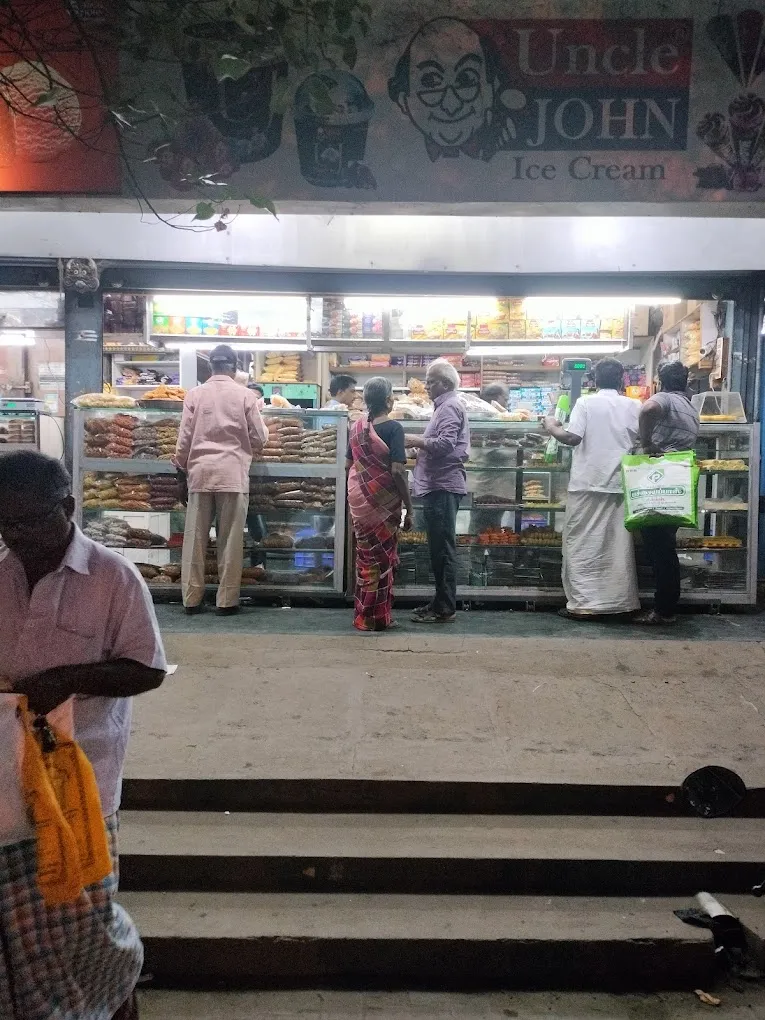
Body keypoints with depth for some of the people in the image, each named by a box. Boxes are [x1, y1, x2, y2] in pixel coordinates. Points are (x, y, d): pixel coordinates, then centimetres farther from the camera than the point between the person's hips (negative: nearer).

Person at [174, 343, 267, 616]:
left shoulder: (195, 394, 2)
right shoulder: (245, 395, -2)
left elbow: (185, 437, 3)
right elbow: (258, 438, 2)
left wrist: (182, 464, 16)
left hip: (200, 473, 2)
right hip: (233, 474, -2)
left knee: (195, 538, 8)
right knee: (230, 540, 4)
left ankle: (192, 598, 13)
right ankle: (227, 600, 8)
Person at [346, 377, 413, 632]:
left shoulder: (356, 427, 6)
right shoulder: (393, 428, -12)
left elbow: (348, 465, 11)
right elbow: (397, 471, -18)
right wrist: (409, 508, -12)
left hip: (358, 499, 6)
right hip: (383, 501, -6)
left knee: (366, 556, 16)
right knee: (383, 558, 6)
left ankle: (363, 615, 22)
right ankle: (378, 617, 12)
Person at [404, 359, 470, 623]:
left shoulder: (450, 407, -10)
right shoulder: (445, 405, 22)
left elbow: (446, 443, -22)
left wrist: (416, 441, -12)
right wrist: (419, 444, 12)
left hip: (443, 485, -11)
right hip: (438, 485, 11)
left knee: (443, 549, -7)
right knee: (440, 548, 14)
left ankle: (444, 608, -2)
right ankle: (441, 602, 21)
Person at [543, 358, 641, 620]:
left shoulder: (585, 403, -4)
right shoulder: (633, 406, 5)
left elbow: (571, 437, -13)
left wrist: (552, 428, 4)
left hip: (587, 483, -3)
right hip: (620, 484, 3)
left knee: (582, 544, 2)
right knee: (618, 545, 9)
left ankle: (582, 603, 2)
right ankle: (620, 602, 15)